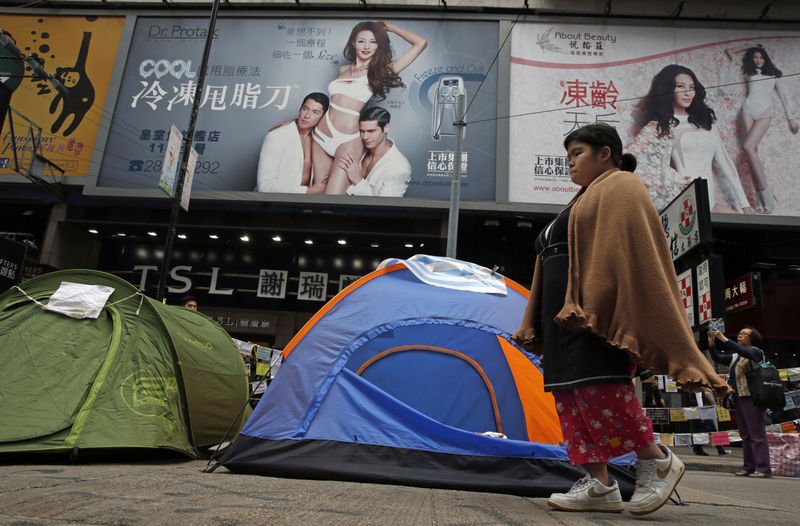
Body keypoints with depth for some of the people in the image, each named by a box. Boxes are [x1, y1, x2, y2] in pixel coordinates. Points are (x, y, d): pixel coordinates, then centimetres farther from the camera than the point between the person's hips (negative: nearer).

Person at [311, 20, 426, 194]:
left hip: (347, 141, -5)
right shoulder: (343, 69, 16)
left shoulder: (380, 71, 3)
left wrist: (389, 27, 11)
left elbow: (421, 43, 1)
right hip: (320, 136, 5)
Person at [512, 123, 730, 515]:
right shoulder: (585, 199, 28)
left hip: (594, 312, -10)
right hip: (564, 317, 10)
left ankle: (657, 461, 3)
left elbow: (630, 249, -13)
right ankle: (598, 485, 4)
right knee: (570, 396, 3)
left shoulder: (620, 188, 1)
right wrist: (537, 323, 20)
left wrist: (591, 307, -25)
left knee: (598, 388, -17)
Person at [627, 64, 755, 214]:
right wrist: (674, 180, -13)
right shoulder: (658, 127, 1)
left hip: (710, 200, 6)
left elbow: (724, 163, 18)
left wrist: (743, 203, 14)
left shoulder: (704, 121, 19)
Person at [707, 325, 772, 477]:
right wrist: (711, 342, 3)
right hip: (738, 397, 8)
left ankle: (763, 468, -7)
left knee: (757, 434, -8)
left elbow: (744, 352, -20)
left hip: (751, 397, -8)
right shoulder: (735, 356, 21)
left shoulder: (756, 351, 0)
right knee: (745, 435, 7)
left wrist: (723, 339, -24)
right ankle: (749, 467, 10)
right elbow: (718, 358, 16)